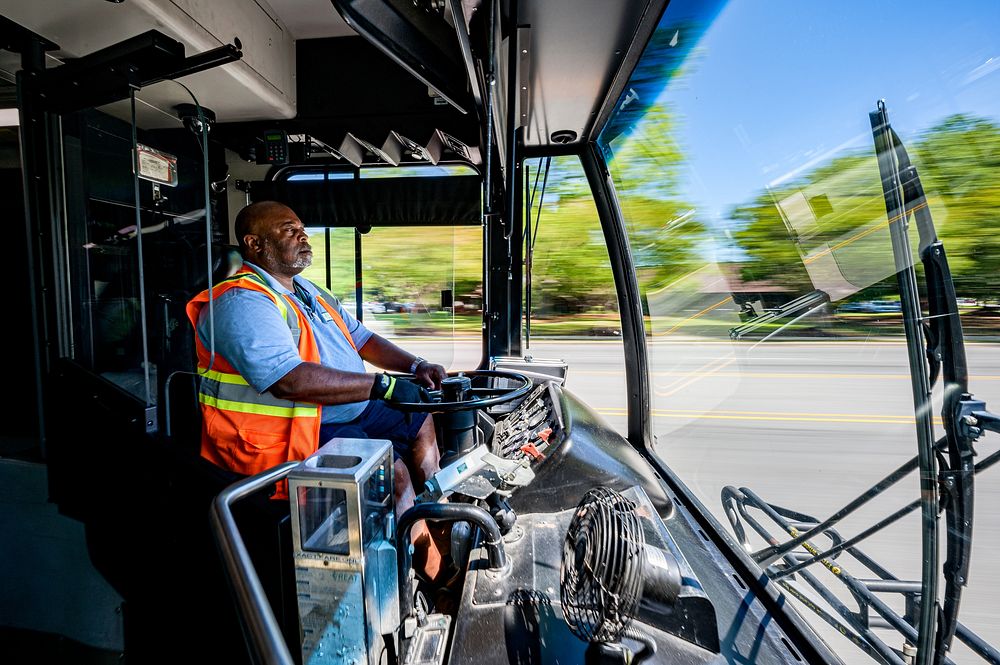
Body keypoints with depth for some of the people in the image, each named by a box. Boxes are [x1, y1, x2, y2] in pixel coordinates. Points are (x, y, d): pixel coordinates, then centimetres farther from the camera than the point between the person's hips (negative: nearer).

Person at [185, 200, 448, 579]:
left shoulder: (308, 292, 15)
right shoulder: (243, 302, -18)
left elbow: (361, 338, 17)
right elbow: (290, 380, -32)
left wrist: (414, 366, 1)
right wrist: (383, 385, -29)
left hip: (347, 412, 10)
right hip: (286, 437, -10)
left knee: (420, 423, 12)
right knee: (393, 469, -23)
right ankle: (432, 572, 0)